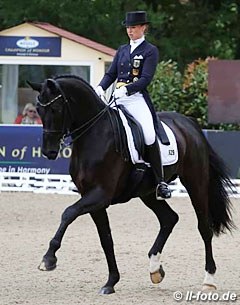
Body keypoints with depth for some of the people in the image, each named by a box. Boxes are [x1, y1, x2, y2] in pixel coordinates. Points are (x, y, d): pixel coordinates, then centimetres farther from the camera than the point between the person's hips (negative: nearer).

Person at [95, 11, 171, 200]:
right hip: (118, 100, 6)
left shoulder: (150, 51, 1)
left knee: (149, 136, -25)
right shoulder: (122, 51, 19)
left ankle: (161, 182, -20)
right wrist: (101, 88, -5)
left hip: (137, 98, -6)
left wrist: (126, 89, -23)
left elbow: (146, 79, -9)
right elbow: (111, 74, 15)